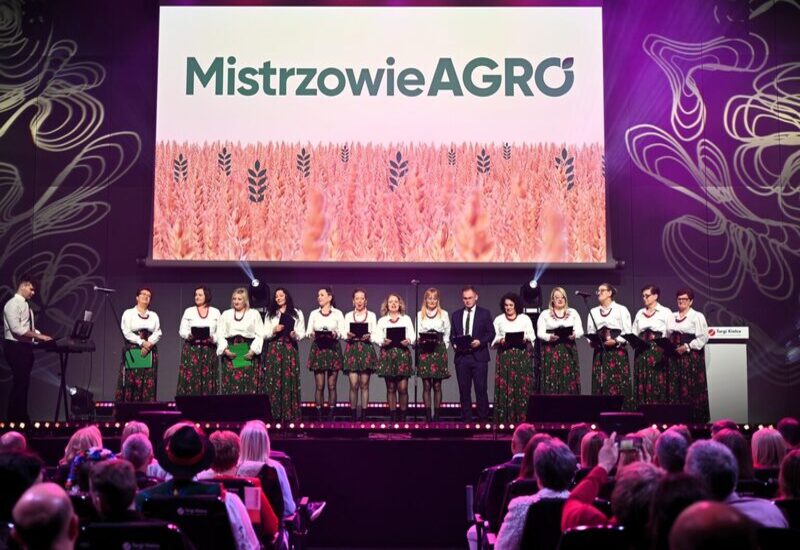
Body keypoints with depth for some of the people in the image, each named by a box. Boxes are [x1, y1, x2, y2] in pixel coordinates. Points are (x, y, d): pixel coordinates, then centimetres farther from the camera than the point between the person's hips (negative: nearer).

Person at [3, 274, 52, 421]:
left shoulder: (26, 305, 16)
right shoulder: (13, 304, -12)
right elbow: (16, 329, -22)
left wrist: (41, 336, 3)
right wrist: (38, 336, -21)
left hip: (25, 347, 9)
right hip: (16, 348, -9)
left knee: (23, 384, 11)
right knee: (19, 384, -8)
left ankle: (22, 418, 18)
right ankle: (13, 420, -2)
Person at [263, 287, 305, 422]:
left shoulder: (297, 313, 11)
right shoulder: (270, 314, 13)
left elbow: (302, 333, 7)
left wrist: (295, 335, -14)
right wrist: (274, 331, -9)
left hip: (290, 349, 0)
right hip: (274, 349, 0)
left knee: (290, 380, -3)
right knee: (273, 380, -4)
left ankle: (290, 414, 0)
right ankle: (274, 414, -2)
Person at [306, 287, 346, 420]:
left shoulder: (338, 313, 6)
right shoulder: (314, 313, 12)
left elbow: (343, 332, 2)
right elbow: (308, 332, 9)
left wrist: (336, 334, -18)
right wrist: (312, 334, -12)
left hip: (333, 349, -1)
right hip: (318, 349, 1)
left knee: (332, 385, -1)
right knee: (319, 385, -2)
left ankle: (331, 414, 3)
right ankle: (319, 415, 0)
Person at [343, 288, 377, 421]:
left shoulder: (371, 315, 12)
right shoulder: (348, 315, 14)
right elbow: (345, 334, 7)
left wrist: (369, 337, -16)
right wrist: (349, 335, -15)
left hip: (366, 350, 0)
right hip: (352, 350, 0)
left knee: (364, 384, -1)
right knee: (353, 384, -7)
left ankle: (364, 414, 3)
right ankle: (353, 414, -2)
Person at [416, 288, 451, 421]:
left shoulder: (444, 314, 10)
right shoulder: (420, 314, 11)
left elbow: (447, 334, 9)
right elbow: (417, 334, 8)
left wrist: (443, 348, 0)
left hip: (439, 351, 0)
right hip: (424, 352, 0)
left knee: (437, 385, 0)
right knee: (426, 385, -2)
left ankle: (437, 414, 4)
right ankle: (427, 414, 1)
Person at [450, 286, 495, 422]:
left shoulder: (485, 313, 5)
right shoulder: (456, 315, 13)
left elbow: (491, 333, 1)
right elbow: (452, 335, 14)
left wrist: (480, 342, -14)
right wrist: (454, 344, -5)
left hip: (478, 356, -3)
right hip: (461, 356, 3)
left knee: (481, 389, -3)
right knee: (464, 390, 5)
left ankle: (483, 418, 3)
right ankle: (466, 418, 11)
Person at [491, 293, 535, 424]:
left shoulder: (525, 318, 10)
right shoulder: (498, 319, 12)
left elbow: (531, 336, 7)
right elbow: (494, 337, 8)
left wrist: (525, 339, -13)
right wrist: (500, 340, -12)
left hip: (522, 356, 0)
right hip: (505, 356, 0)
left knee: (522, 385, -4)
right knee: (505, 386, -4)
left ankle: (522, 417, -1)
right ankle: (505, 418, -2)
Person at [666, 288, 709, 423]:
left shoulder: (697, 316, -1)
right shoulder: (673, 317, 17)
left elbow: (703, 337, -8)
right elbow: (668, 336, 20)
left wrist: (687, 347, -15)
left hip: (691, 356, -5)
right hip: (675, 356, 5)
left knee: (691, 387, -6)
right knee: (676, 387, 2)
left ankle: (695, 418, -1)